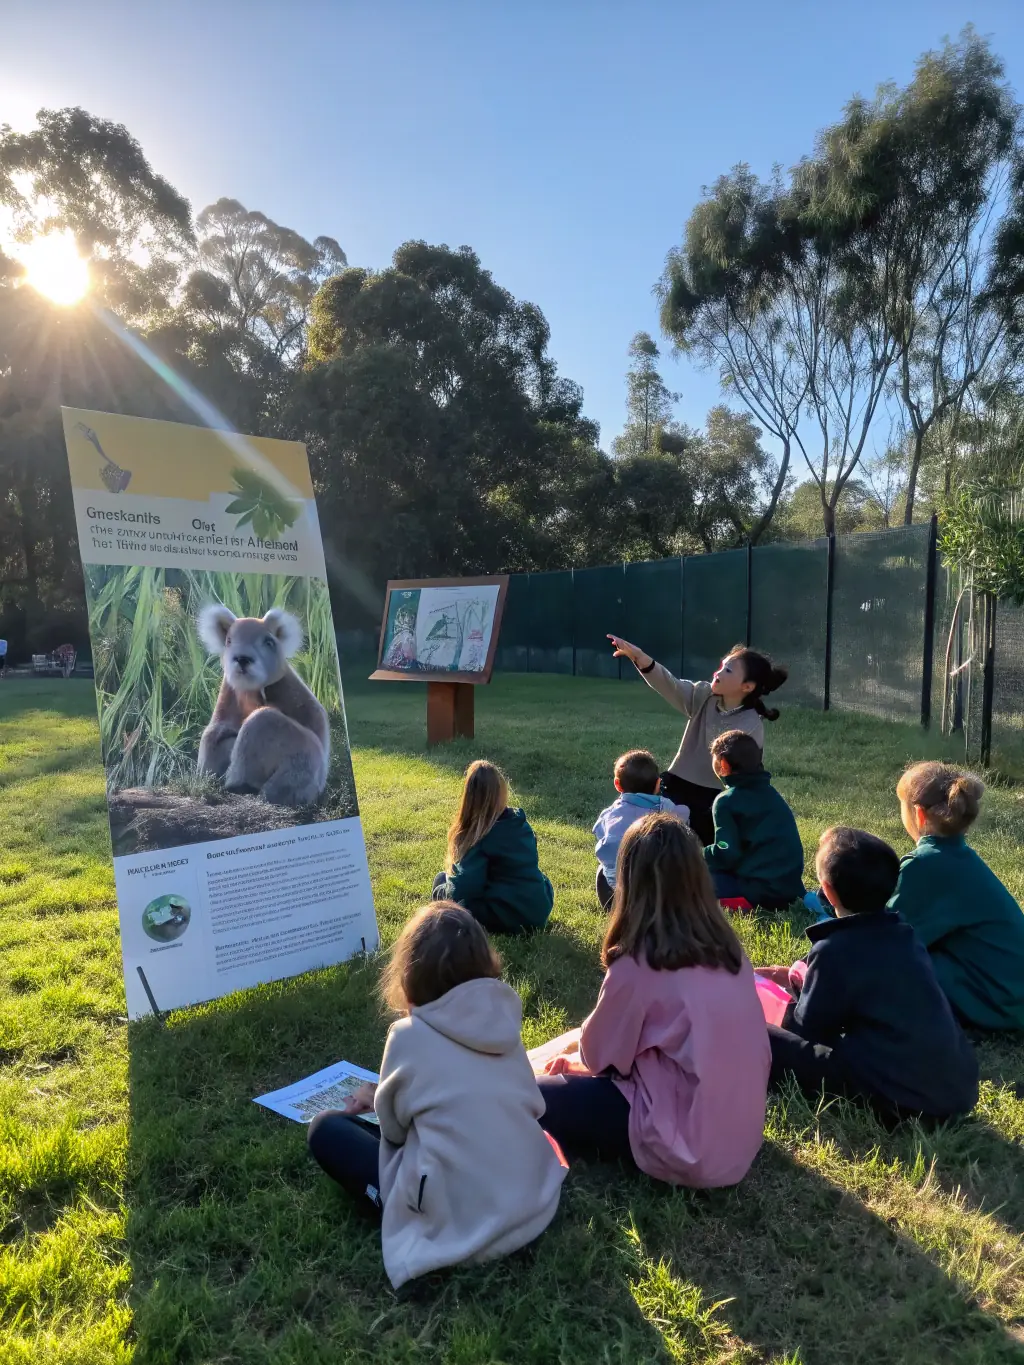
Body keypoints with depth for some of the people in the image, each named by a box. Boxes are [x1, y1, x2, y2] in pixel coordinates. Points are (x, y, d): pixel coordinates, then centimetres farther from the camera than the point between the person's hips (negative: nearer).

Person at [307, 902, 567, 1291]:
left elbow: (394, 1125, 2)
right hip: (537, 1202, 6)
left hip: (462, 1222, -6)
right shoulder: (504, 1021, 1)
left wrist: (377, 1098, 28)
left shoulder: (410, 1034, -11)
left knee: (325, 1129, 7)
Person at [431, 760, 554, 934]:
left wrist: (441, 891, 2)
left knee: (441, 880, 7)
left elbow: (461, 891, -21)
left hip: (506, 921, -7)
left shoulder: (475, 836, -16)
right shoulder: (520, 823, 3)